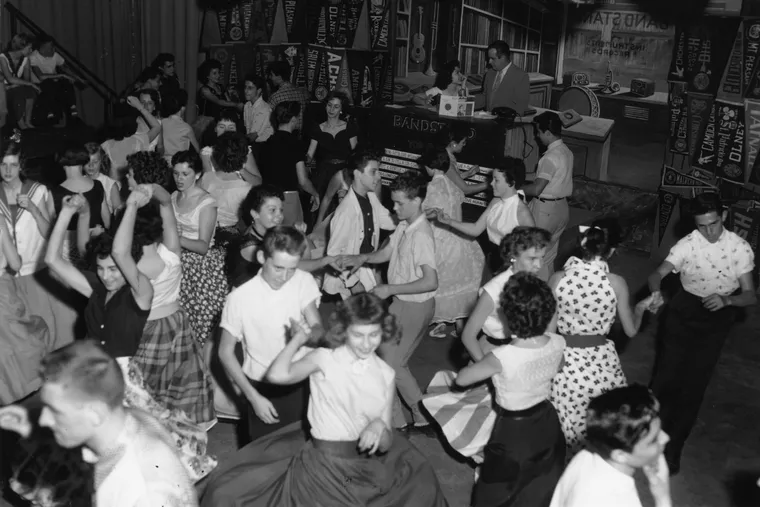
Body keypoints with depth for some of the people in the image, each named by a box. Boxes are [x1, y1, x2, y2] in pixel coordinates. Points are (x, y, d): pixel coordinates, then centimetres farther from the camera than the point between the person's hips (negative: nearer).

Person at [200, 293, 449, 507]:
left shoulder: (386, 374, 2)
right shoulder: (324, 358, -7)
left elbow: (386, 445, 2)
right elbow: (277, 375, -28)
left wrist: (379, 427, -21)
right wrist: (299, 338, -12)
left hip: (369, 470, 3)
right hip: (322, 465, -3)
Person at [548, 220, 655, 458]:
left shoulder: (557, 278, -12)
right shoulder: (616, 283, -13)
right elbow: (631, 330, -2)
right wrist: (641, 307, 17)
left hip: (565, 361, 1)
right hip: (600, 363, 0)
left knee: (565, 429, 18)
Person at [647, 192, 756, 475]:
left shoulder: (741, 249, -15)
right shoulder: (687, 245, -17)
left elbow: (750, 295, -13)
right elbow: (657, 274, -27)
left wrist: (726, 300, -34)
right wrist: (655, 291, -50)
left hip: (718, 316, 0)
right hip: (684, 311, 0)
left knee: (694, 382, 3)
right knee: (666, 374, -2)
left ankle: (673, 448, 19)